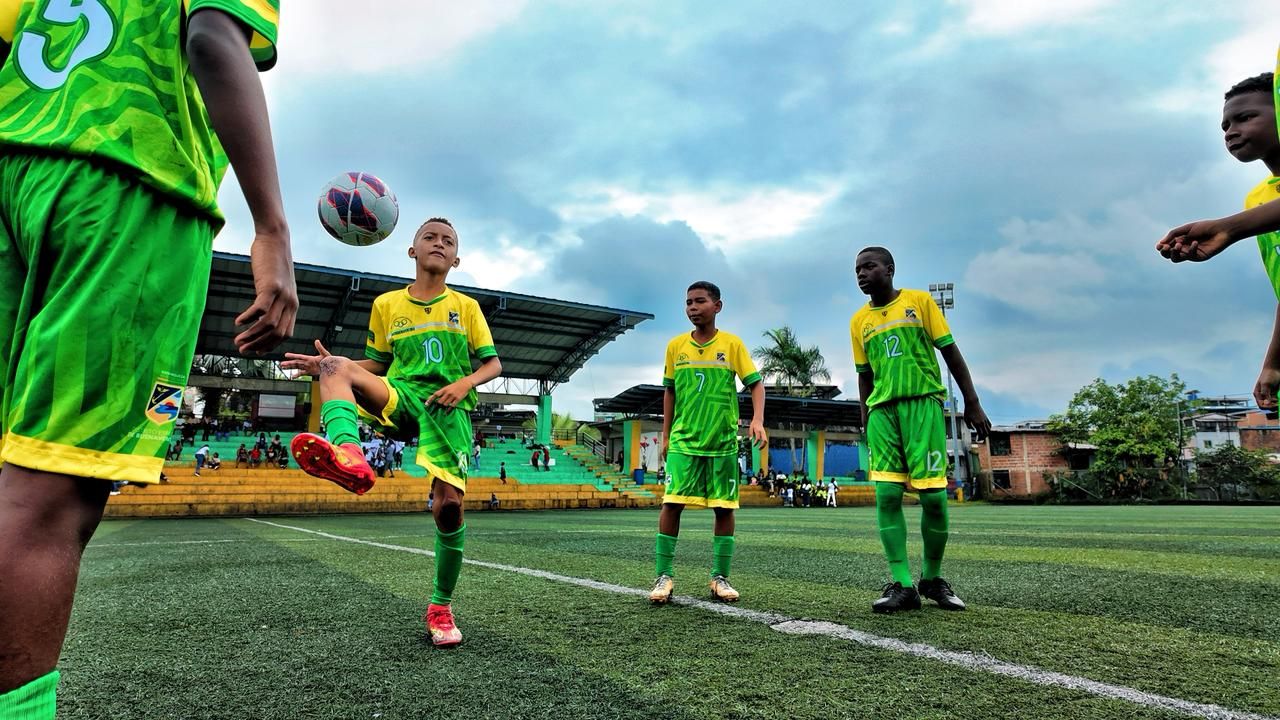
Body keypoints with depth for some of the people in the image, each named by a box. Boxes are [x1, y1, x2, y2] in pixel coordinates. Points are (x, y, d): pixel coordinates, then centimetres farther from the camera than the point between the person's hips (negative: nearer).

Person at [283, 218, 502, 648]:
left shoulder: (466, 307, 12)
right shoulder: (387, 304, 15)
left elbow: (493, 364, 10)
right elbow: (378, 364, 19)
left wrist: (466, 382, -12)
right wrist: (329, 365, 0)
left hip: (448, 407, -1)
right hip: (399, 398, 1)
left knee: (449, 506, -15)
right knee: (337, 366, -28)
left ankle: (441, 607, 8)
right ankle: (348, 455, -59)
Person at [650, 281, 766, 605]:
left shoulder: (732, 344, 0)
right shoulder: (676, 345, 5)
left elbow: (756, 384, -1)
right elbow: (669, 392, 12)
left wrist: (757, 420, -17)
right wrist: (665, 436, 9)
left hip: (723, 441, 0)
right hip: (683, 441, 1)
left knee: (724, 507, 3)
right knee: (671, 503, -8)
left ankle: (720, 577, 15)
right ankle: (664, 576, 2)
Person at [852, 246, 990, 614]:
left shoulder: (919, 301, 4)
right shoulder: (859, 321, 13)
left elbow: (950, 352, 4)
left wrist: (972, 404, 1)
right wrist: (865, 422, 14)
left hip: (923, 404, -3)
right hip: (882, 409, 3)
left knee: (933, 495, -5)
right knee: (887, 495, -7)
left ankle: (933, 578, 15)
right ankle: (902, 584, -1)